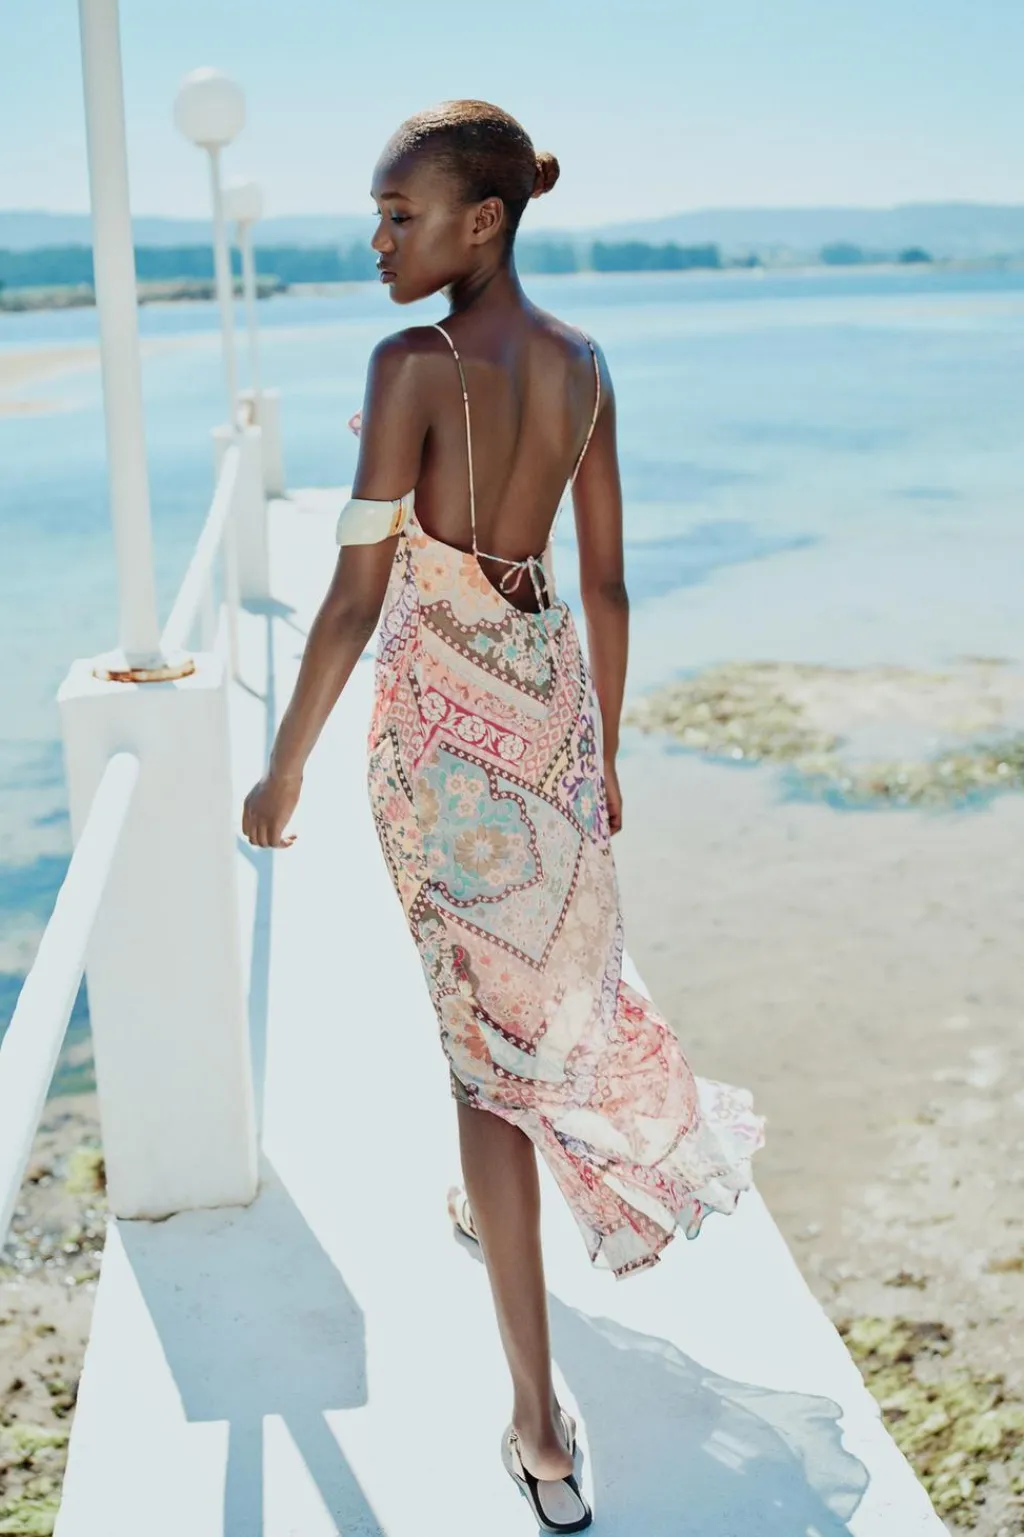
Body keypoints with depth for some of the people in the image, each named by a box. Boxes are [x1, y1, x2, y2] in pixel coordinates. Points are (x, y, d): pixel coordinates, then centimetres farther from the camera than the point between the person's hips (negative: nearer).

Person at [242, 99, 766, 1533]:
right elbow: (607, 584, 7)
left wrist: (284, 768, -8)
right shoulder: (583, 365, 2)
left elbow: (355, 595, -19)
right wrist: (605, 756, 16)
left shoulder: (414, 365, -18)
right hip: (553, 696, 6)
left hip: (442, 713, -6)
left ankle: (539, 1415, 9)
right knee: (545, 970, 26)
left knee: (490, 1017, 1)